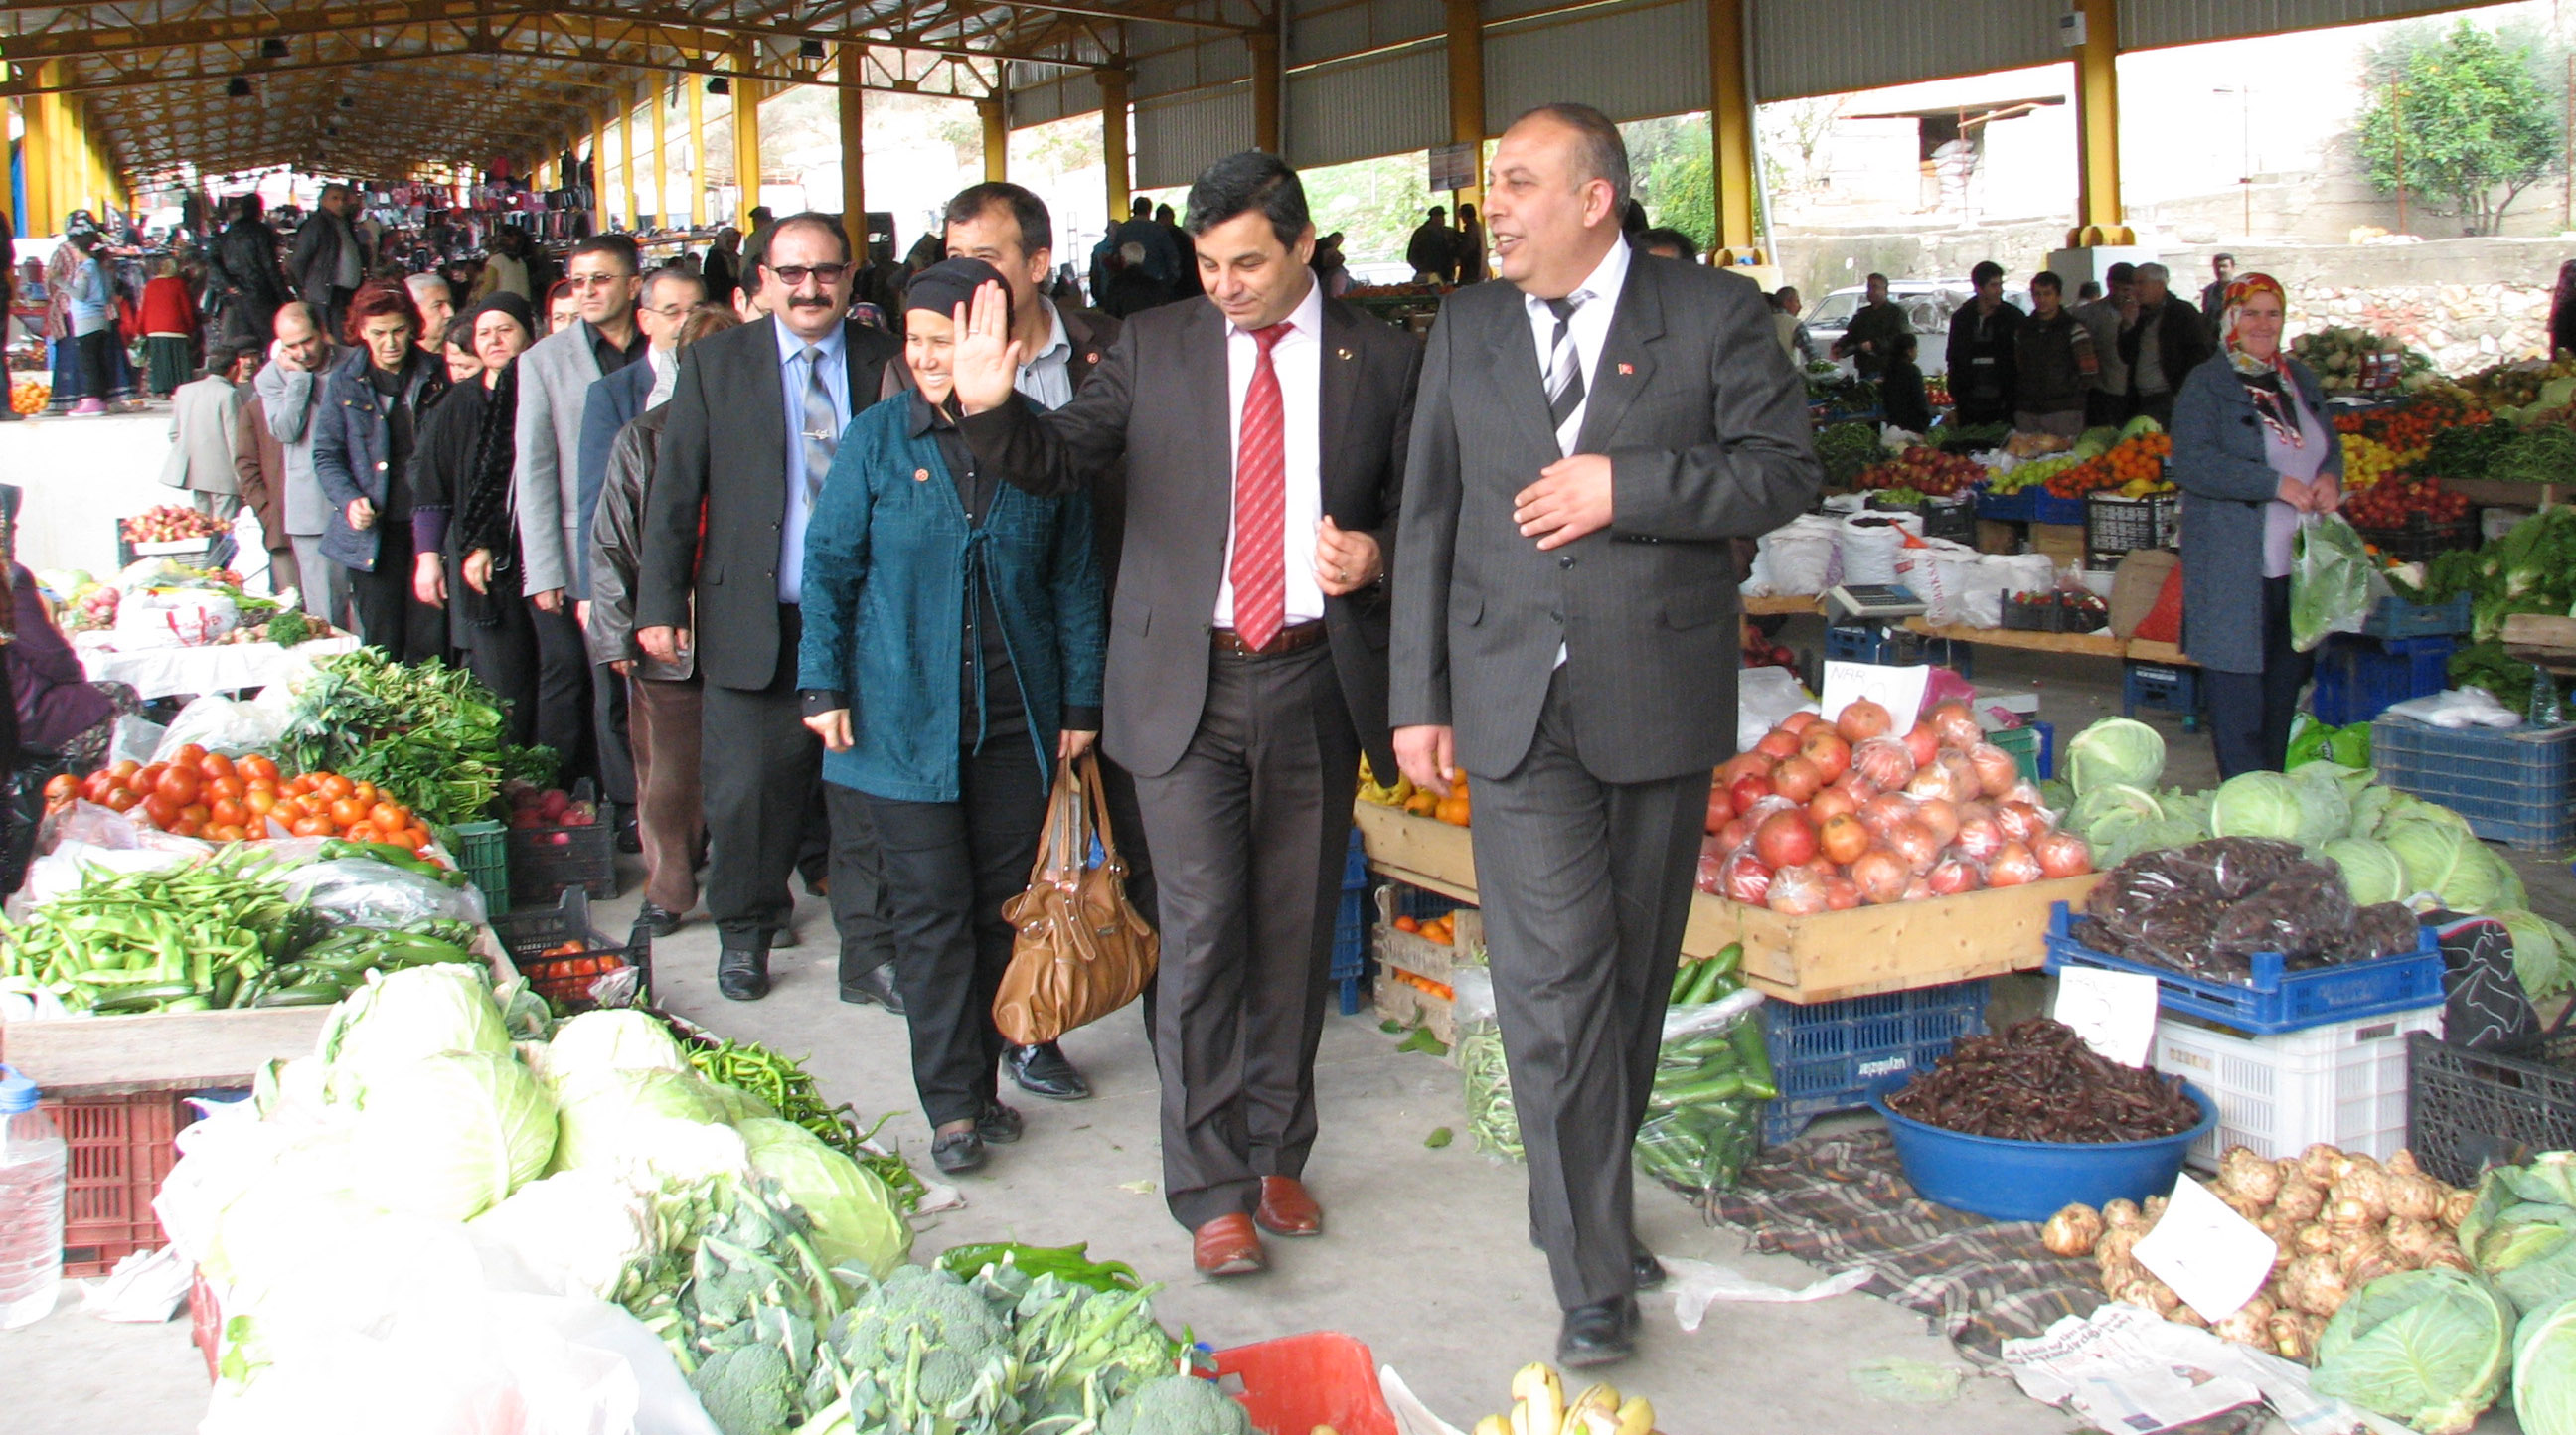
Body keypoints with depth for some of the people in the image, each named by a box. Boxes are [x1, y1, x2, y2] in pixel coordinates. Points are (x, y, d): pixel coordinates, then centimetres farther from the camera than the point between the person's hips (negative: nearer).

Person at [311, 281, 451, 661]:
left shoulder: (436, 375, 7)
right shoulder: (344, 381, 5)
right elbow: (326, 455, 6)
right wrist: (350, 500, -10)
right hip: (373, 530, 0)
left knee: (431, 644, -2)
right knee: (382, 648, 2)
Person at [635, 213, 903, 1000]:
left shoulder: (889, 363, 4)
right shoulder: (715, 364, 4)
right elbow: (675, 492, 4)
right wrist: (660, 603, -2)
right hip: (756, 624, 0)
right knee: (751, 787, 5)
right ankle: (745, 933, 26)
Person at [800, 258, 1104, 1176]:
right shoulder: (878, 439, 2)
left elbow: (1075, 581, 7)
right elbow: (829, 566, 4)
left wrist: (1080, 702, 4)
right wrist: (824, 686, -3)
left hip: (1017, 716, 1)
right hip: (905, 715, -1)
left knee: (1003, 904, 7)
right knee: (933, 911, 0)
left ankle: (982, 1080, 21)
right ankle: (950, 1102, 9)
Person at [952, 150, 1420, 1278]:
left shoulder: (1380, 359, 5)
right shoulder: (1154, 346, 4)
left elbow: (1415, 504, 11)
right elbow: (1060, 459, 2)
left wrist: (1376, 551, -10)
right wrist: (990, 408, -18)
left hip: (1316, 682, 2)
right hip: (1186, 686, -1)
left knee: (1296, 932, 10)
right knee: (1202, 932, -5)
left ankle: (1276, 1154, 27)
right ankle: (1212, 1191, 6)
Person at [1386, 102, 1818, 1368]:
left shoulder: (1714, 313, 2)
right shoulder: (1467, 328, 10)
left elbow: (1784, 471, -3)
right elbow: (1428, 518, 11)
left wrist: (1628, 487, -15)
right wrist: (1418, 697, 6)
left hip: (1659, 694, 0)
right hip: (1515, 702, 1)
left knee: (1633, 975, 10)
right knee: (1554, 982, -8)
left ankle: (1598, 1204, 30)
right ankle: (1595, 1275, -1)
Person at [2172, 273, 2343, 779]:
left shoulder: (2300, 379, 15)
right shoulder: (2206, 383, -6)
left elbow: (2330, 443, 24)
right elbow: (2191, 462, -17)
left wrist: (2330, 476, 0)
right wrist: (2276, 484, -20)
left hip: (2298, 561, 7)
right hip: (2235, 565, -7)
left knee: (2287, 680, 11)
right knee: (2239, 687, -5)